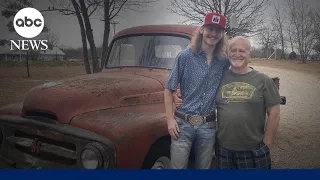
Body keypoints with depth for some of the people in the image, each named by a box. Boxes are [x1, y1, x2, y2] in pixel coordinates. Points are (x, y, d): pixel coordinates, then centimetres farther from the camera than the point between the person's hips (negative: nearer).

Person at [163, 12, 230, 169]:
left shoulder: (223, 61, 3)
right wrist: (170, 119, -9)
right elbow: (169, 89, -4)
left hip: (208, 126, 3)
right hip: (183, 124, -3)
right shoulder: (185, 56, -7)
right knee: (178, 167, 3)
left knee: (203, 167, 16)